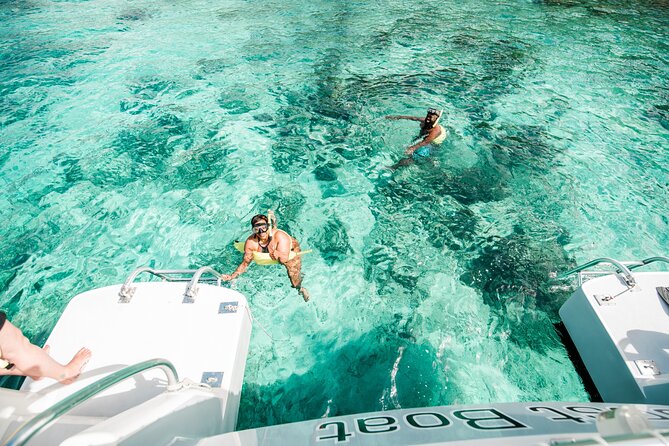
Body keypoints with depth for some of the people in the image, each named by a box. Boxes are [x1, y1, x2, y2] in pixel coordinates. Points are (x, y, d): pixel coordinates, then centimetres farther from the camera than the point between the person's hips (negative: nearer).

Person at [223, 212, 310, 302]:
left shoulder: (280, 236, -42)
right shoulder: (251, 242, -32)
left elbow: (284, 259, -45)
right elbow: (245, 262, -21)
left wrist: (277, 254, -64)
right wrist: (232, 276, -30)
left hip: (291, 251, -4)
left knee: (293, 272, -16)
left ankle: (300, 288, 15)